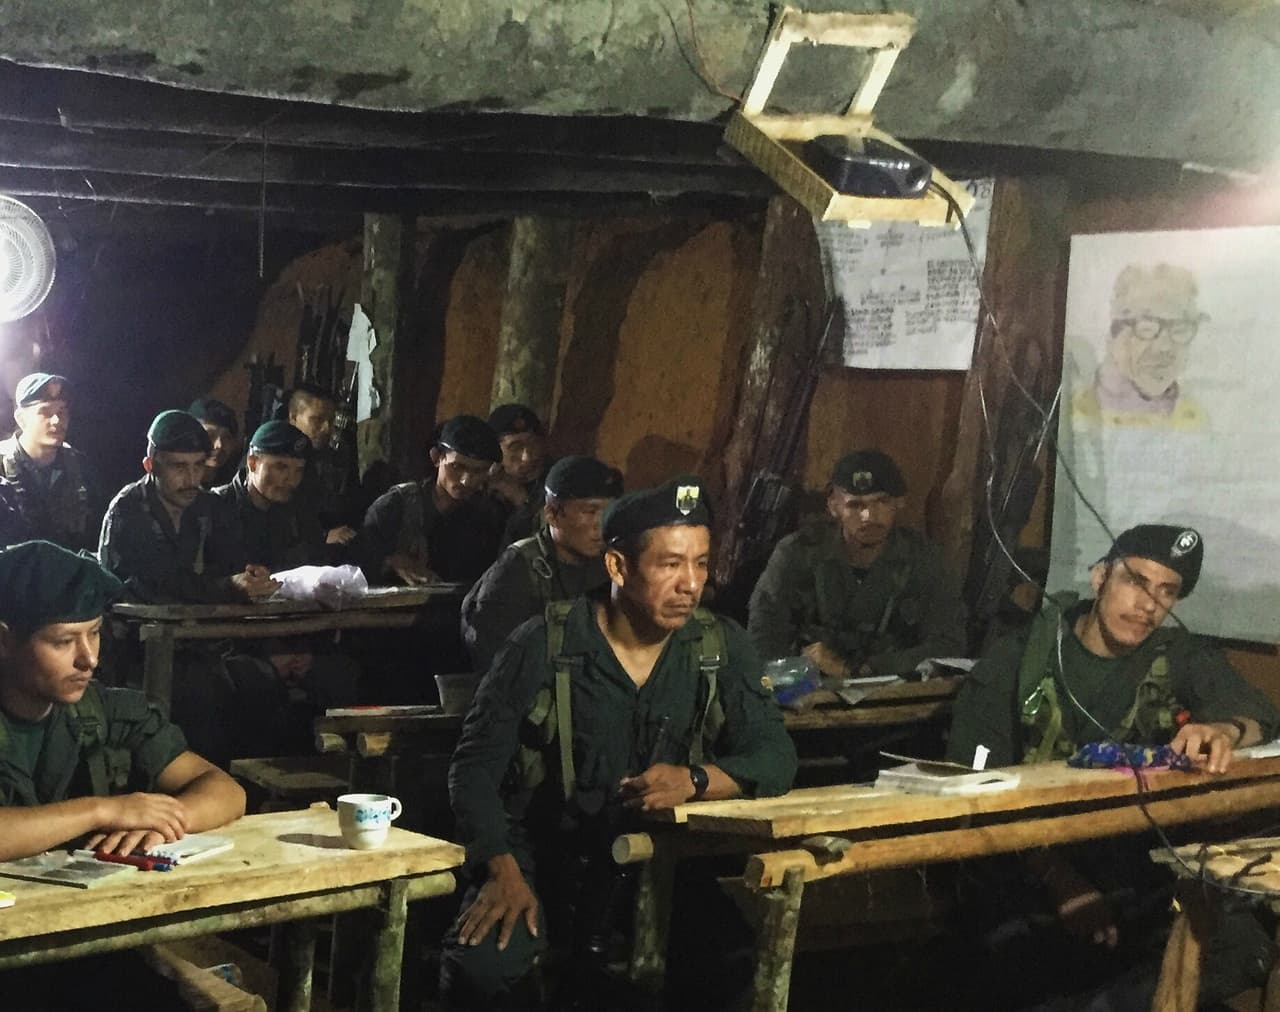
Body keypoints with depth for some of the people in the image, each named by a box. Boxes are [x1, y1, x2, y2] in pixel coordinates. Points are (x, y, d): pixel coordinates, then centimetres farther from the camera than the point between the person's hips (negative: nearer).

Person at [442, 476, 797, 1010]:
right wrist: (503, 870, -19)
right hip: (544, 857, -2)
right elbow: (476, 768, -5)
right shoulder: (545, 646, -7)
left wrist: (696, 780, -26)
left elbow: (775, 757, -6)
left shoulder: (721, 649, 1)